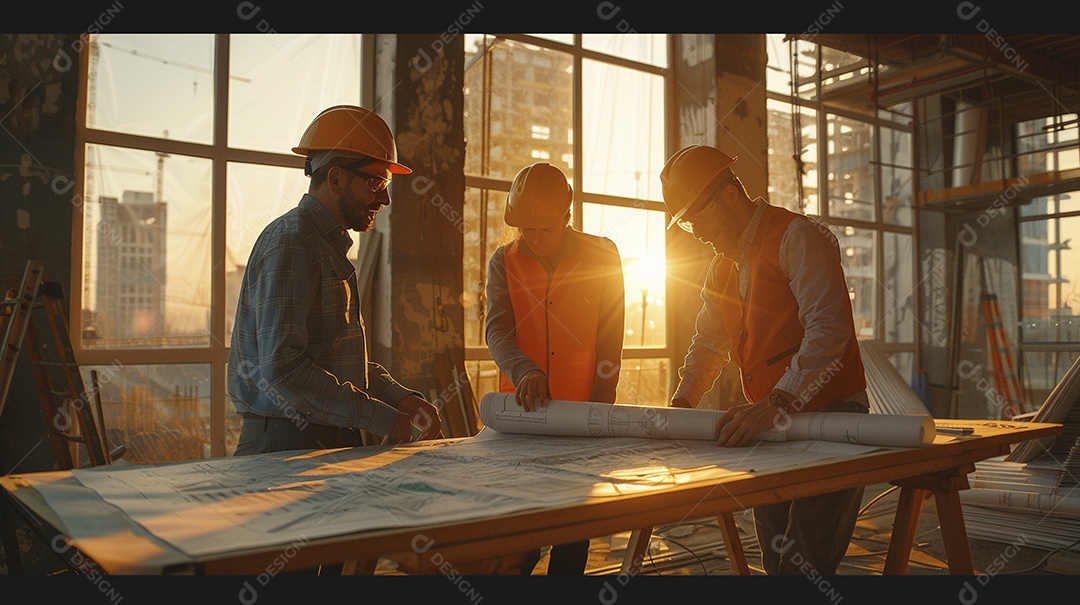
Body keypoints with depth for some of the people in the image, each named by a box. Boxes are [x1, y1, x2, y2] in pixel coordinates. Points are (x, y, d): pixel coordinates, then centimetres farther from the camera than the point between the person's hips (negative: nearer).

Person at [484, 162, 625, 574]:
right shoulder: (504, 261, 4)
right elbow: (497, 329, -9)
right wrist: (523, 371, -29)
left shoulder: (602, 257, 1)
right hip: (522, 411, 1)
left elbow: (609, 341, 1)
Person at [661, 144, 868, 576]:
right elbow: (708, 344, 23)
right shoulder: (722, 267, 15)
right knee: (776, 560, 11)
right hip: (772, 425, 8)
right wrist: (682, 402, 8)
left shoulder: (798, 237, -12)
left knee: (804, 563, -12)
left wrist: (778, 403, -33)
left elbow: (828, 329, -24)